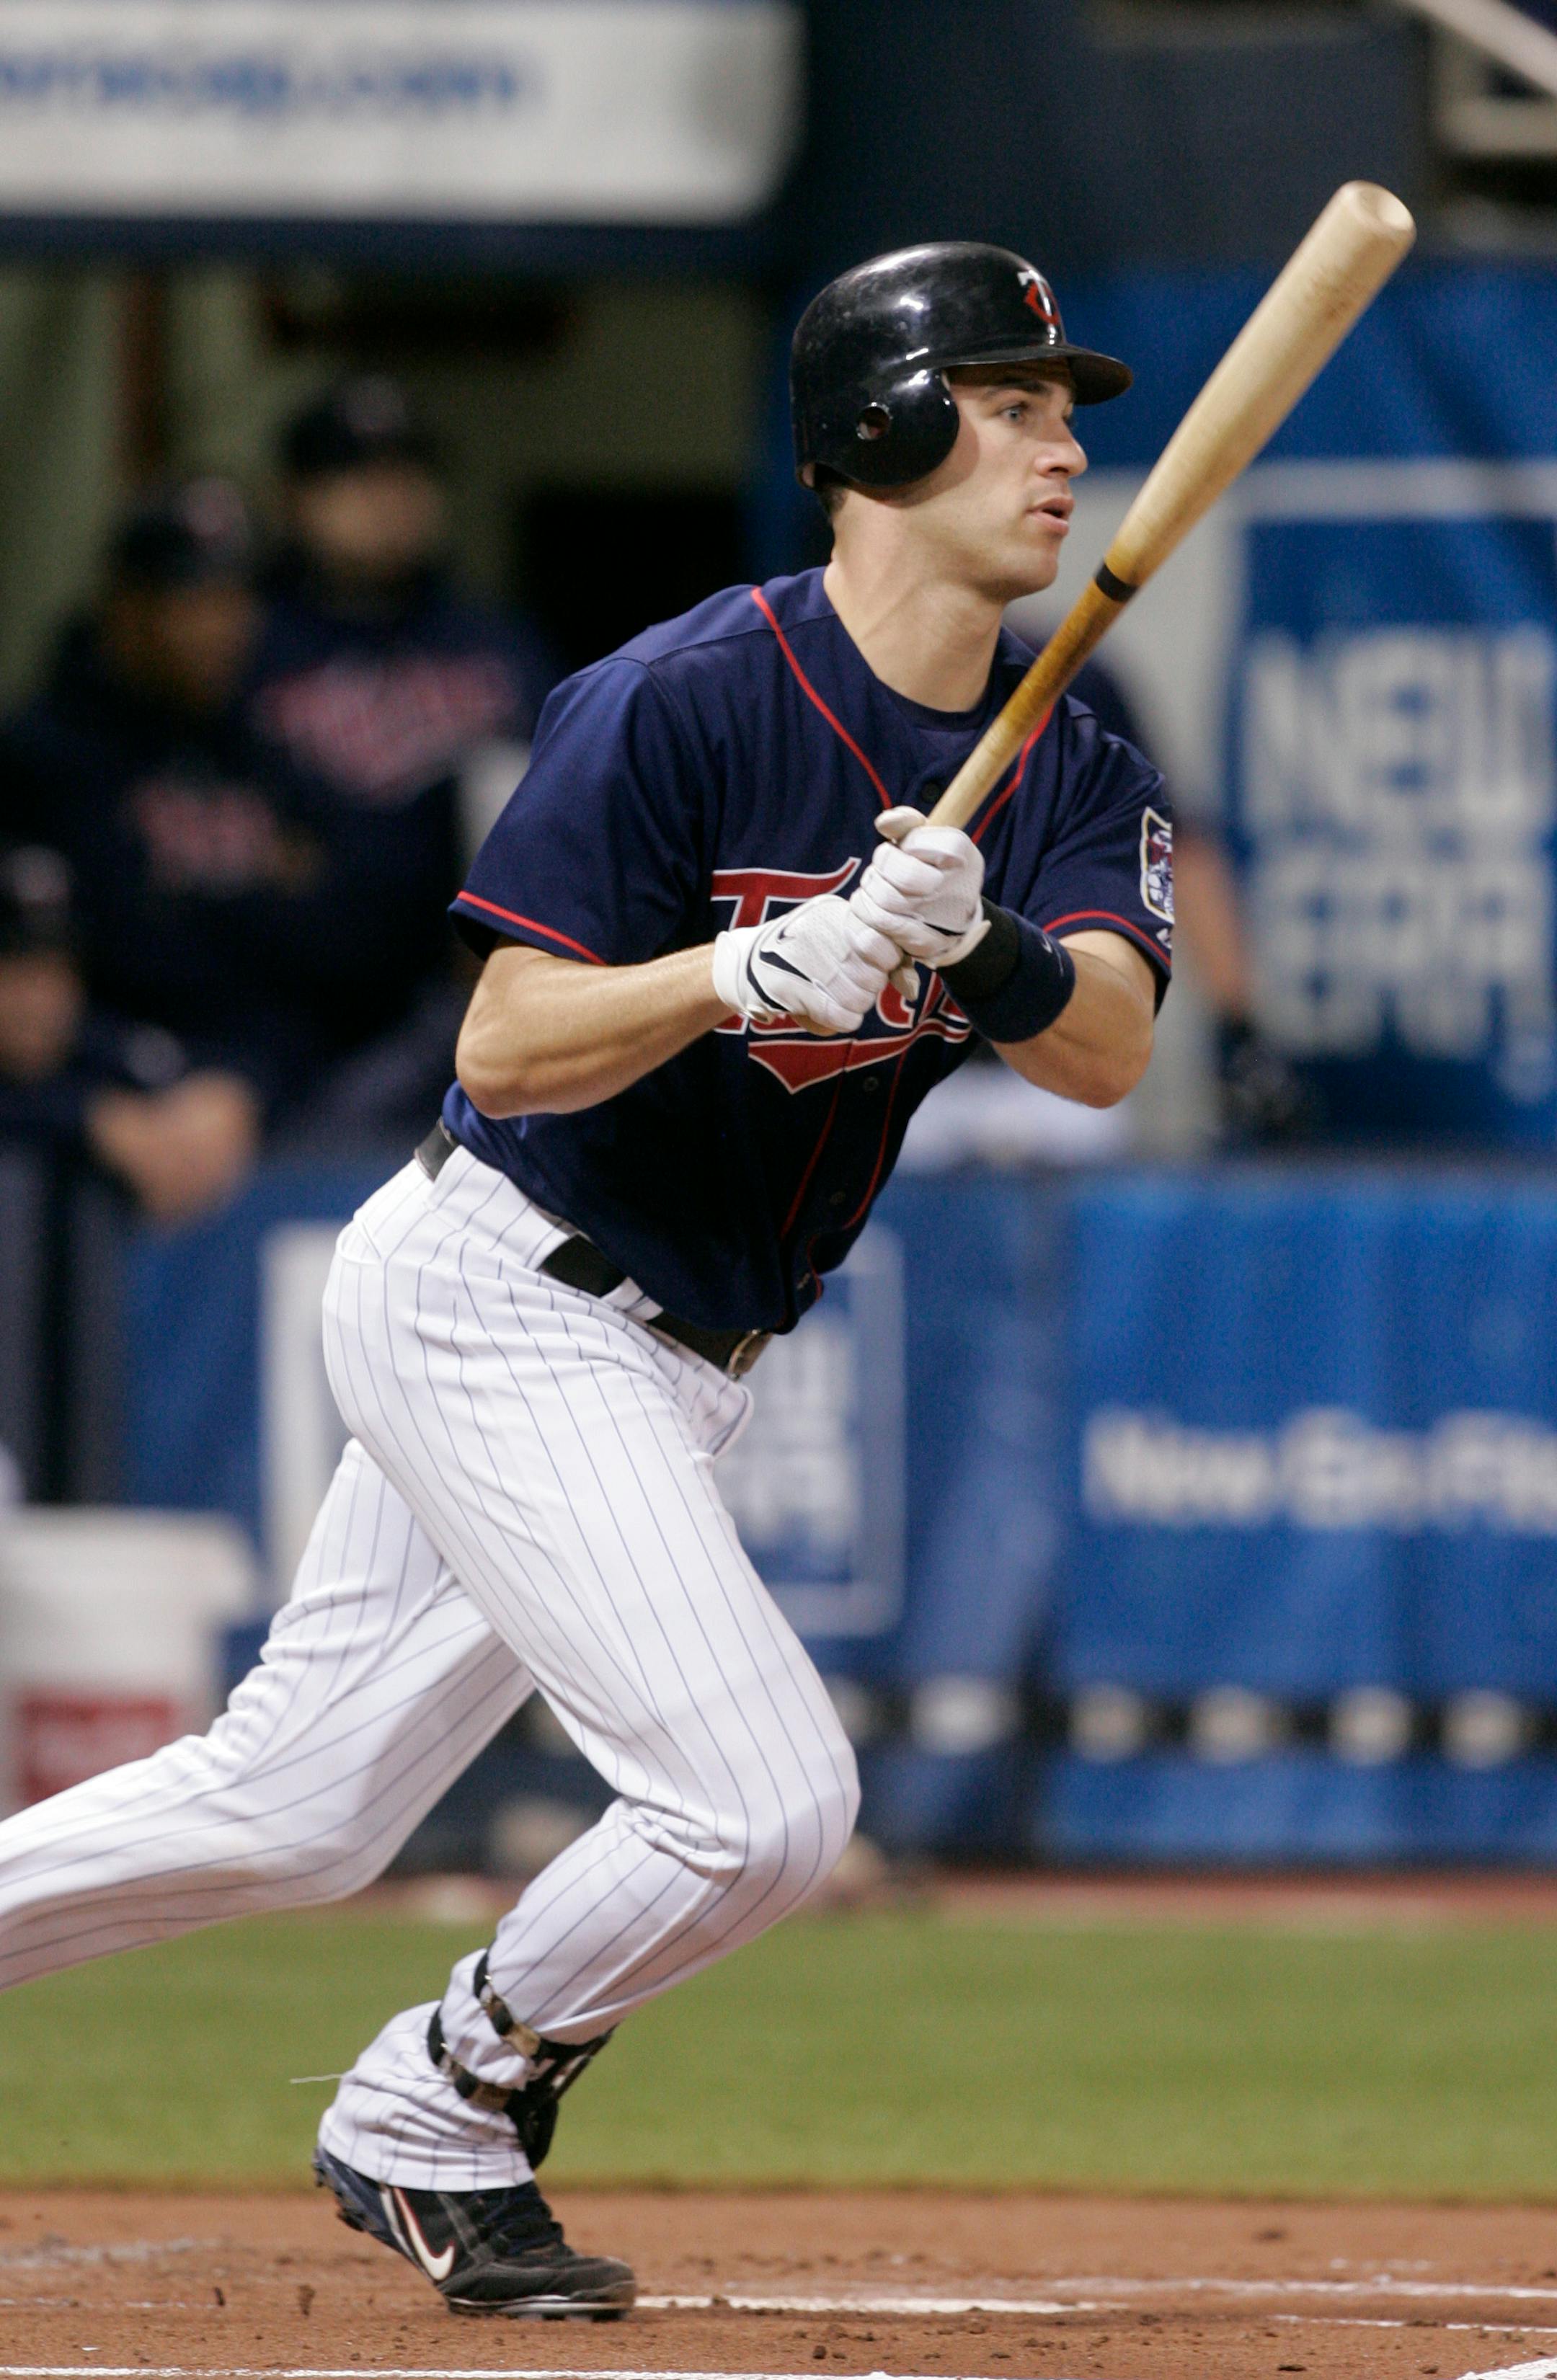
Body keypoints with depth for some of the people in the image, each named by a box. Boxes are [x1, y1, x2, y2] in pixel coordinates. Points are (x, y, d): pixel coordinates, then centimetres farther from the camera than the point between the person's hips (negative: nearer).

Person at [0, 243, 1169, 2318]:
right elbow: (509, 1051, -19)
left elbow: (1105, 1052, -14)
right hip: (498, 1307, -8)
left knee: (290, 1812, 12)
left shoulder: (1062, 768, 3)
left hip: (659, 1364, 8)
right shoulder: (686, 699, -18)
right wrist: (756, 971, -34)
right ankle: (432, 2128, 8)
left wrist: (975, 944, -34)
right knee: (763, 1801, -15)